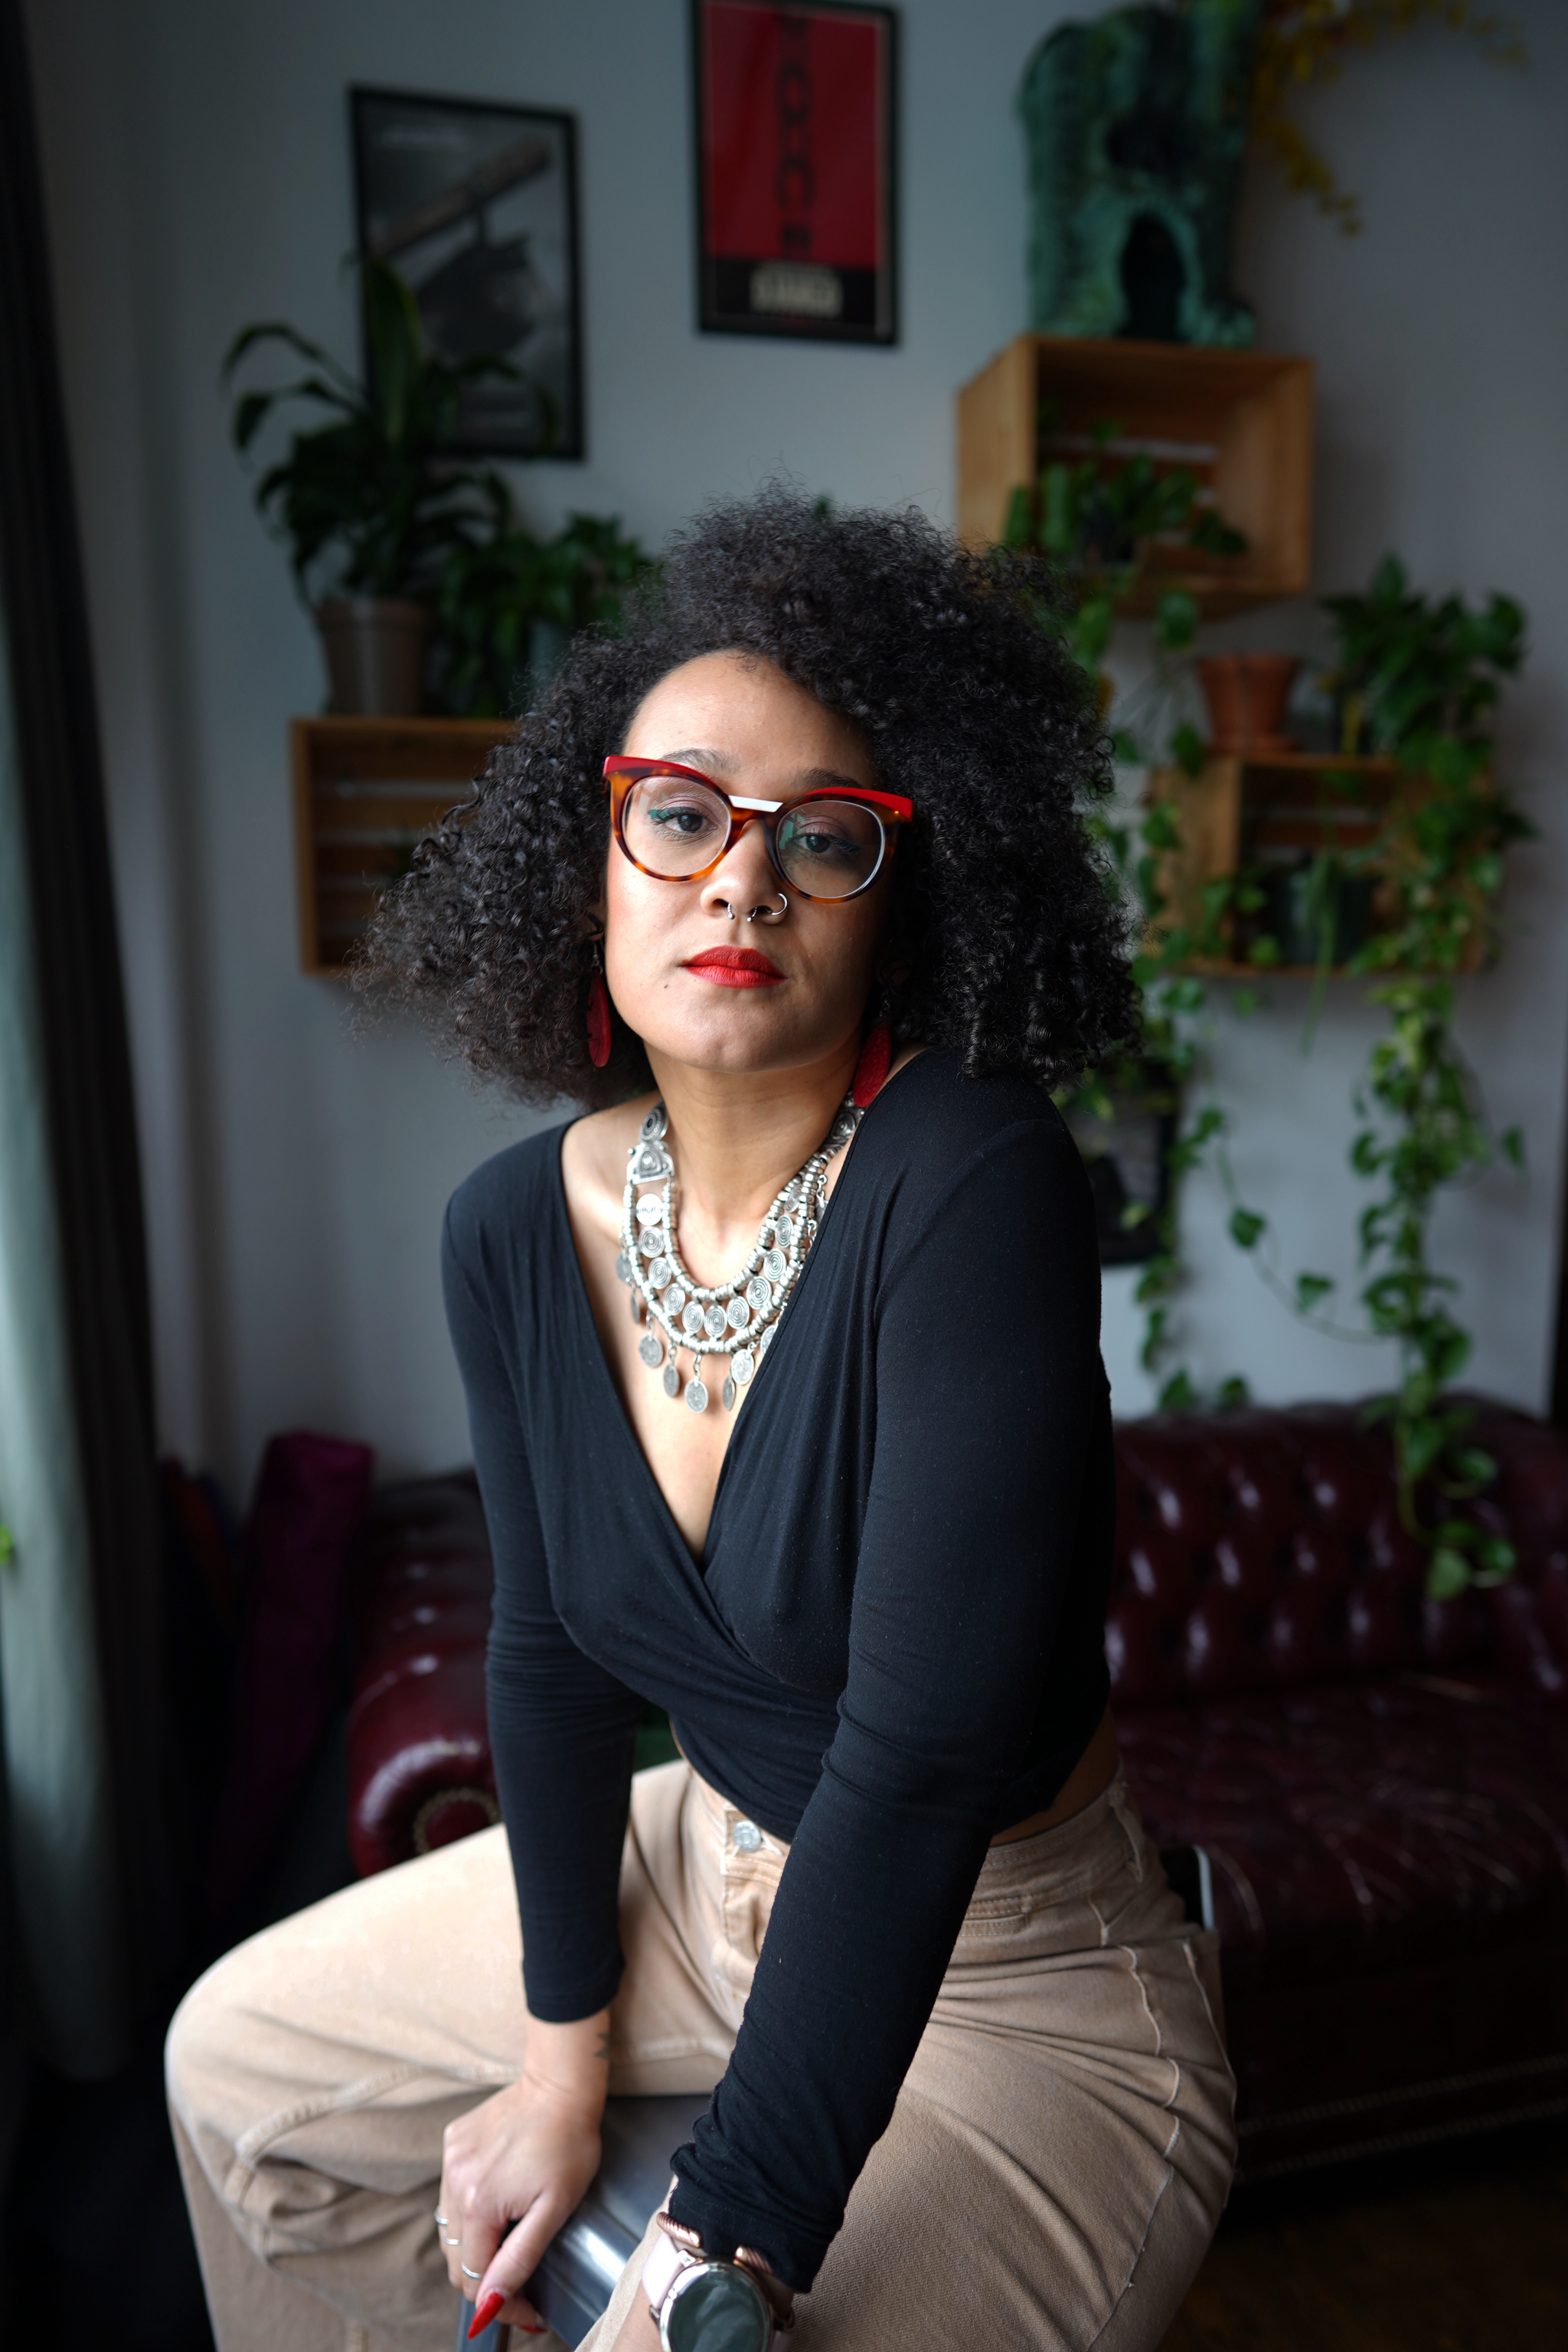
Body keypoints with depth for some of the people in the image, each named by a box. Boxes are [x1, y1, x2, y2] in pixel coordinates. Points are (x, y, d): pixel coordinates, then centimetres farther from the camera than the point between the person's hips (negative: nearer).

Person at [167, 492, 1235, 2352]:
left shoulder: (971, 1185, -29)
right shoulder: (516, 1230, -10)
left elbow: (923, 1747, -29)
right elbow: (549, 1640, 1)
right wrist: (568, 2041, 4)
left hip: (1014, 1987, -5)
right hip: (710, 1864, 6)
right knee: (240, 2056, 18)